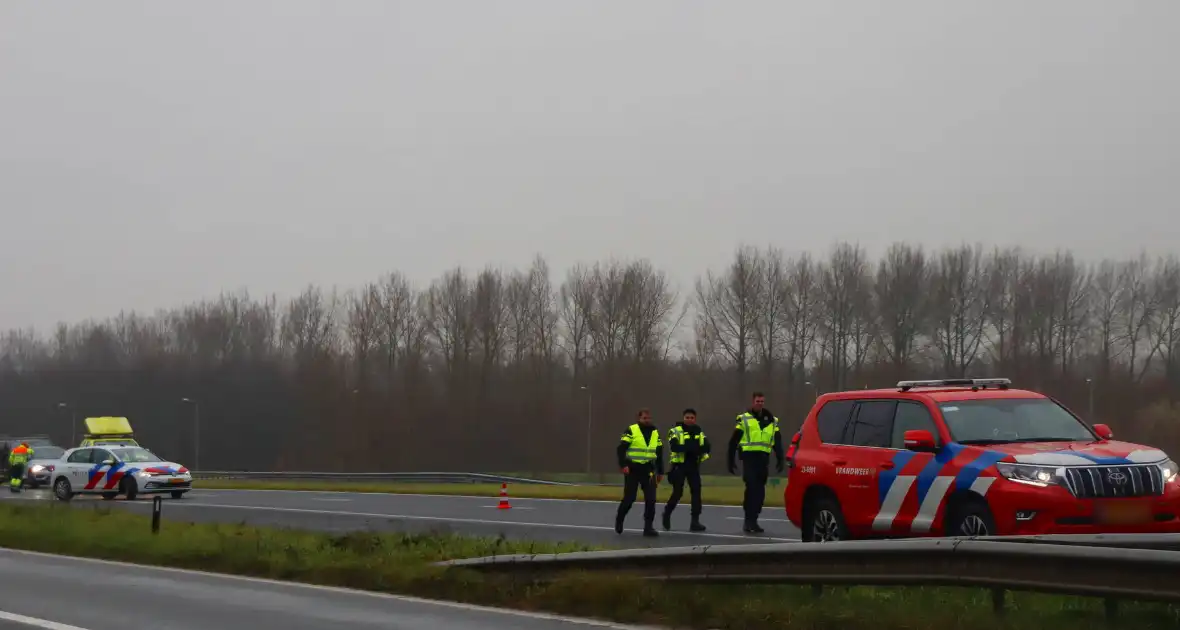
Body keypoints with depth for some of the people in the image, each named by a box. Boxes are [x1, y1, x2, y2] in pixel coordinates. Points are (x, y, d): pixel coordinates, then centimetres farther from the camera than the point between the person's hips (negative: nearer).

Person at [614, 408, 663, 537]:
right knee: (629, 498, 0)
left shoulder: (655, 432, 11)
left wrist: (660, 472, 16)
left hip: (648, 470, 4)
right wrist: (623, 465, -22)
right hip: (632, 469, -4)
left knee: (651, 499, -6)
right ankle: (619, 519, 25)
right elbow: (621, 448, -10)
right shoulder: (631, 430, -5)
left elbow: (659, 453, 18)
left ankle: (648, 527, -2)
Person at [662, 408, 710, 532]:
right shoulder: (675, 431, -5)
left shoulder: (699, 432, 10)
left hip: (693, 466, 4)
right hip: (679, 466, -4)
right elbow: (674, 446, -21)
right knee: (677, 493, -2)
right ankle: (667, 514, 24)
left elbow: (707, 447, -1)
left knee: (696, 491, -5)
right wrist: (690, 447, -32)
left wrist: (697, 449, -22)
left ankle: (695, 521, -2)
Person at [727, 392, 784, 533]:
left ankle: (752, 521, 13)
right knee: (751, 487, -16)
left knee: (760, 491, 6)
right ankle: (749, 521, -15)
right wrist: (730, 461, 1)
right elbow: (734, 441, 5)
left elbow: (777, 442, 16)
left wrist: (780, 460, 6)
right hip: (749, 457, -4)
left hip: (763, 458, 4)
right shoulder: (744, 418, 5)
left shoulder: (772, 420, 16)